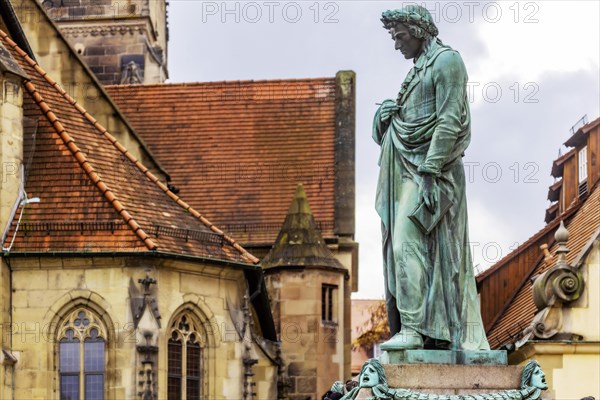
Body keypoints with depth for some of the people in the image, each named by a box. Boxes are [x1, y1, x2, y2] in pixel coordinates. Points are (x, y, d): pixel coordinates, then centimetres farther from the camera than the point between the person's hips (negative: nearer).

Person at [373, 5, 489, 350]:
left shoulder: (446, 60, -6)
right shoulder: (419, 70, 21)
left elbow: (449, 121, -16)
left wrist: (429, 173, -22)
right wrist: (386, 115, 4)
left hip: (430, 170, -9)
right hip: (410, 168, 9)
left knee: (407, 245, -17)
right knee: (433, 253, 6)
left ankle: (412, 329, -19)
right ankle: (441, 331, 5)